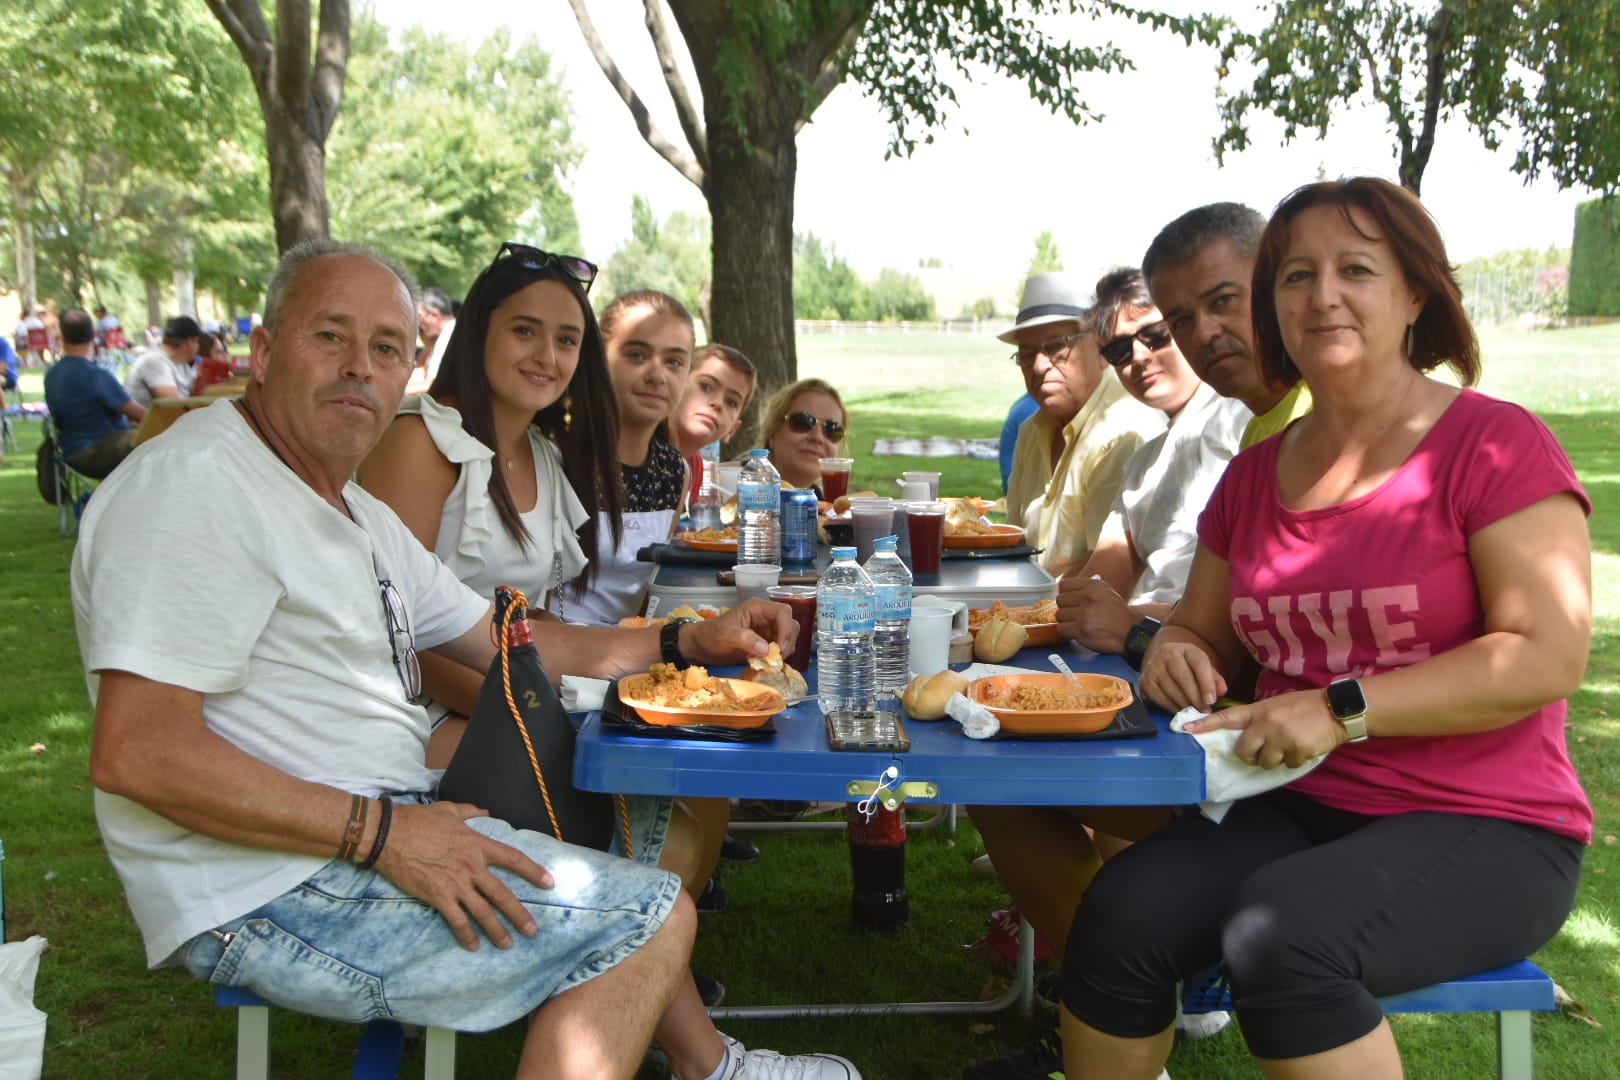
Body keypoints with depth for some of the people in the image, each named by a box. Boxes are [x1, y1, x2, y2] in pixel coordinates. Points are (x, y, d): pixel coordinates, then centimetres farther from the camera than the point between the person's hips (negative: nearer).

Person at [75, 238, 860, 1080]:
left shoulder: (356, 515, 14)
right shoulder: (196, 488, -18)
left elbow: (502, 639, 20)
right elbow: (134, 752, -26)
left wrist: (690, 642, 11)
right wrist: (382, 834, -26)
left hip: (382, 830, 11)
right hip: (269, 900, -11)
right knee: (654, 919, -11)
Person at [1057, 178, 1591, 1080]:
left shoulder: (1496, 446, -8)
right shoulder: (1255, 475, 11)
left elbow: (1549, 656, -16)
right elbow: (1202, 629, 20)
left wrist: (1344, 709, -23)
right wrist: (1178, 654, -5)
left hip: (1482, 831, -5)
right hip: (1297, 807, 5)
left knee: (1279, 934, -32)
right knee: (1120, 915, -21)